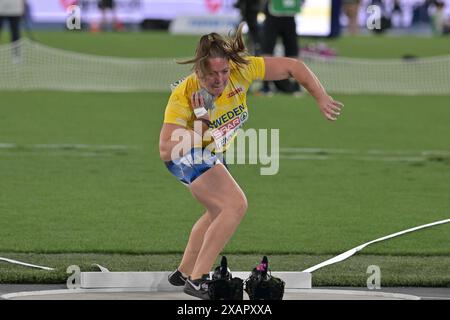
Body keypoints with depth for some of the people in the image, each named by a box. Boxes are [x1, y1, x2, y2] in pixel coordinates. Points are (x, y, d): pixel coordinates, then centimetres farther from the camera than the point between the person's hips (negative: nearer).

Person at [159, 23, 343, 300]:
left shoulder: (241, 70, -26)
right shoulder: (183, 96, -35)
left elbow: (293, 67, -17)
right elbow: (167, 150, -38)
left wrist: (322, 99, -23)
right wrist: (201, 122, -43)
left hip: (214, 153, 7)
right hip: (187, 156, -7)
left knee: (218, 213, 25)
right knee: (236, 205, -24)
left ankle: (184, 272, 42)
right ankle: (197, 280, -22)